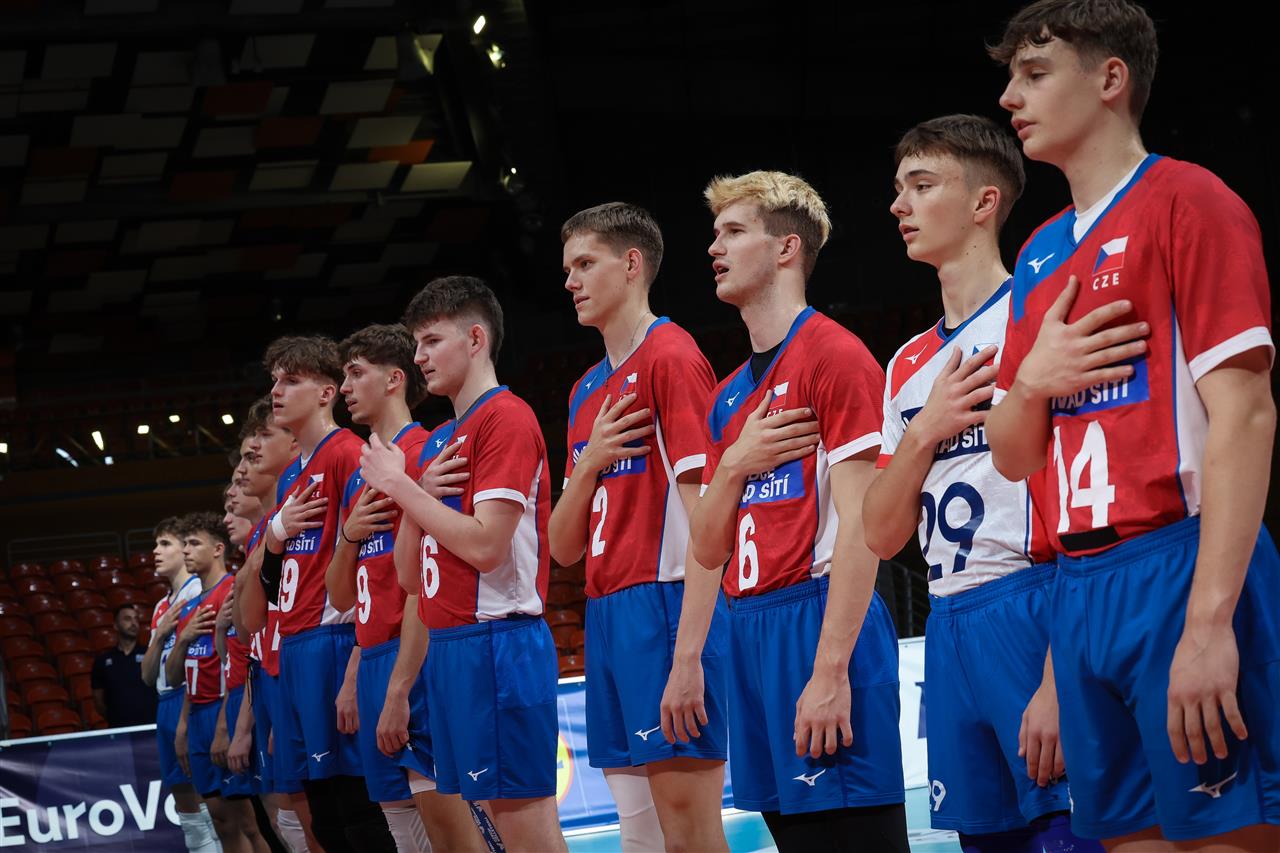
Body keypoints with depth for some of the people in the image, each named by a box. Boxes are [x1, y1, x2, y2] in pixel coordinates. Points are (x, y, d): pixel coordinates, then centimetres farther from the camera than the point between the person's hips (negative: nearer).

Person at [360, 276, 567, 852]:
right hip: (446, 646, 9)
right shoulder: (439, 441, 18)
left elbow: (484, 545, -18)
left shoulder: (507, 418, -8)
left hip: (497, 642, -9)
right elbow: (411, 578, 18)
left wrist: (400, 485, -9)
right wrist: (402, 493, 3)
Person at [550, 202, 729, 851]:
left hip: (665, 605, -9)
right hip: (607, 615, 9)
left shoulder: (670, 356, -7)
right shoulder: (587, 392, 19)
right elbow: (563, 547, 19)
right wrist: (588, 463, -1)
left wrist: (687, 655, -23)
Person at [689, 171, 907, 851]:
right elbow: (707, 551, 18)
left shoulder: (834, 355, -6)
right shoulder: (730, 396, 19)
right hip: (749, 633, 8)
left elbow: (860, 527, -14)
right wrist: (733, 465, -1)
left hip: (818, 617, -8)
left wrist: (831, 670, -21)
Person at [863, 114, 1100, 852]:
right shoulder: (909, 367, 17)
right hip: (952, 630, 7)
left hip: (1032, 616, -7)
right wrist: (923, 432, -3)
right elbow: (883, 535, 15)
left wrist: (1059, 678, -20)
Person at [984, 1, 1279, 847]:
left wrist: (1210, 622, -21)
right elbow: (1013, 457, 22)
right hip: (1082, 583, 8)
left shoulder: (1186, 201, -4)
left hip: (1179, 568, -7)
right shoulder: (1042, 254, 19)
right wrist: (1029, 381, -2)